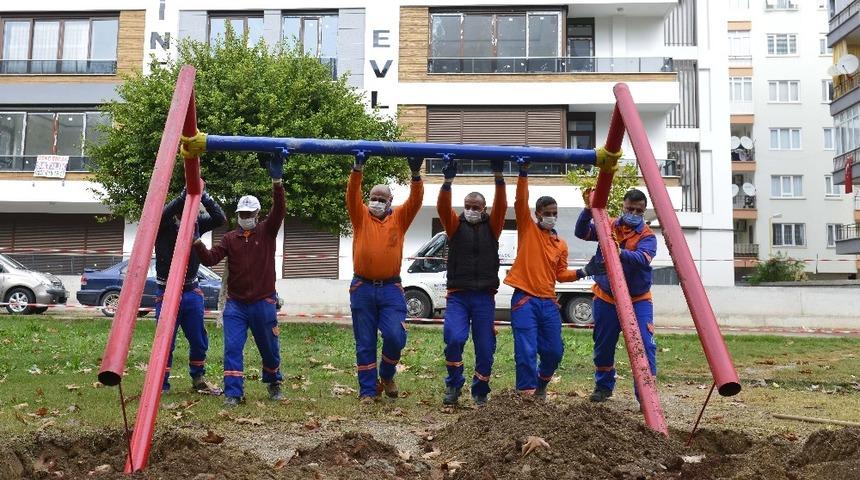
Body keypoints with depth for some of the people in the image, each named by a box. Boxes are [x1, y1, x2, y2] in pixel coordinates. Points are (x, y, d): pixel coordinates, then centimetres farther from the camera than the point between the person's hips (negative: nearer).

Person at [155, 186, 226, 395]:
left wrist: (203, 196, -19)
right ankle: (161, 385, 12)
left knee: (199, 341, 13)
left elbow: (220, 218, -11)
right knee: (166, 342, -1)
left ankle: (198, 380, 32)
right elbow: (163, 214, -32)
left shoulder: (196, 222, 1)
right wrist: (185, 194, -35)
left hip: (192, 292, 4)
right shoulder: (164, 225, -10)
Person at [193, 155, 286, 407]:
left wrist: (277, 181, -29)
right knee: (232, 348, -7)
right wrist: (197, 242, -25)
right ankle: (233, 393, 0)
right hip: (236, 304, 1)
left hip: (263, 303, -1)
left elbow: (279, 210, -17)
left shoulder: (267, 232, 0)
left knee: (269, 348, 13)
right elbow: (210, 258, -6)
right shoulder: (230, 238, 5)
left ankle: (274, 384, 36)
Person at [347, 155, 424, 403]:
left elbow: (416, 200, -5)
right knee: (365, 344, 5)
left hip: (391, 289, 0)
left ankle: (387, 375, 18)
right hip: (362, 289, 0)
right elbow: (352, 195, -9)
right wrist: (357, 169, -23)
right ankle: (367, 390, 16)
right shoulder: (360, 216, 6)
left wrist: (416, 174, -19)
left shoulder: (399, 218, 8)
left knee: (395, 337, -11)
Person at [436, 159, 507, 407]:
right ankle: (453, 385, 2)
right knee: (454, 338, -20)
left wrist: (498, 177, -18)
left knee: (485, 348, 4)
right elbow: (443, 208, -10)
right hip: (458, 295, -1)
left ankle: (480, 392, 23)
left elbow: (501, 206, -7)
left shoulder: (491, 227, 9)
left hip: (484, 297, 1)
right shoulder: (456, 225, 7)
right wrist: (448, 181, -24)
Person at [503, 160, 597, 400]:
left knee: (554, 350, 8)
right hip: (525, 299, -5)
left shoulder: (561, 245, 14)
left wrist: (581, 272, 0)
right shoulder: (527, 229, 2)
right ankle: (526, 393, 1)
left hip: (548, 302, 5)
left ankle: (541, 384, 34)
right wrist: (523, 173, -17)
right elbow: (521, 202, -10)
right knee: (526, 351, -10)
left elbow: (560, 274, 16)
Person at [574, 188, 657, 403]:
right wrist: (588, 210, -24)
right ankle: (603, 386, 33)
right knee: (603, 346, 12)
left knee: (645, 345, -13)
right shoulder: (607, 226, 3)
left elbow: (642, 259, -25)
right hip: (606, 298, 2)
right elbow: (581, 232, -10)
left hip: (637, 300, -2)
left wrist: (621, 252, -43)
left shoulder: (647, 236, -5)